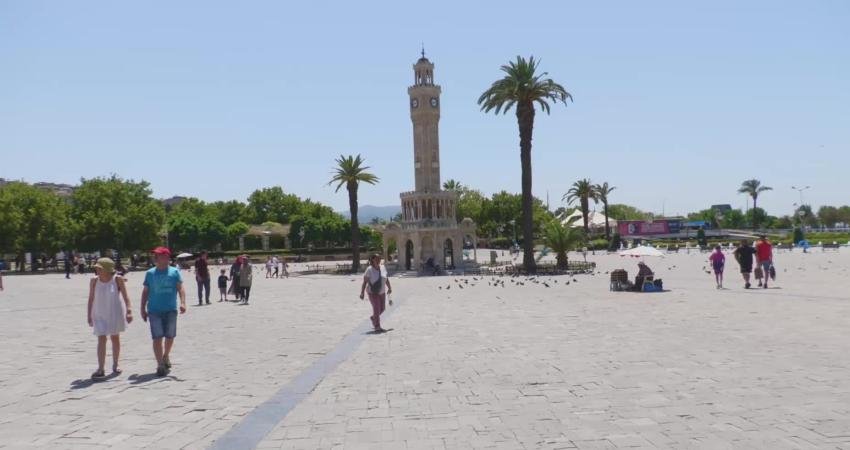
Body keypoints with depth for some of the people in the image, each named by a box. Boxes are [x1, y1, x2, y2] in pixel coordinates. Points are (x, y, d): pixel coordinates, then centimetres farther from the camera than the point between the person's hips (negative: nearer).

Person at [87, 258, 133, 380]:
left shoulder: (117, 280, -10)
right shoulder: (94, 281, -5)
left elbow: (125, 296, -8)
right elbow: (91, 299, 3)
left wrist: (129, 311, -18)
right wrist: (89, 315, 4)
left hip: (115, 314, 0)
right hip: (99, 315, 0)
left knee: (115, 338, 12)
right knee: (101, 340, -8)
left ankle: (115, 365, 28)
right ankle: (100, 370, -8)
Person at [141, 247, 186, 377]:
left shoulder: (174, 272, 2)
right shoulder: (150, 273, 5)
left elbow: (180, 288, -3)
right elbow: (145, 292, 10)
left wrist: (183, 303, -18)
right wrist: (143, 309, 7)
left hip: (171, 310, 0)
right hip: (154, 311, 0)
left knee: (170, 337, 11)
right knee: (157, 338, -4)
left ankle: (166, 356, 37)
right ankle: (160, 365, 1)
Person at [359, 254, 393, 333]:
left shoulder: (383, 268, 0)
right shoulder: (369, 269, -14)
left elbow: (386, 278, 12)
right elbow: (365, 282, -15)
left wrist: (389, 288, 19)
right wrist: (362, 293, -18)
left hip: (382, 292, 6)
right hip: (373, 293, -6)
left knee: (382, 308, 12)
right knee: (377, 309, -11)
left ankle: (373, 318, 41)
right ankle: (377, 327, -2)